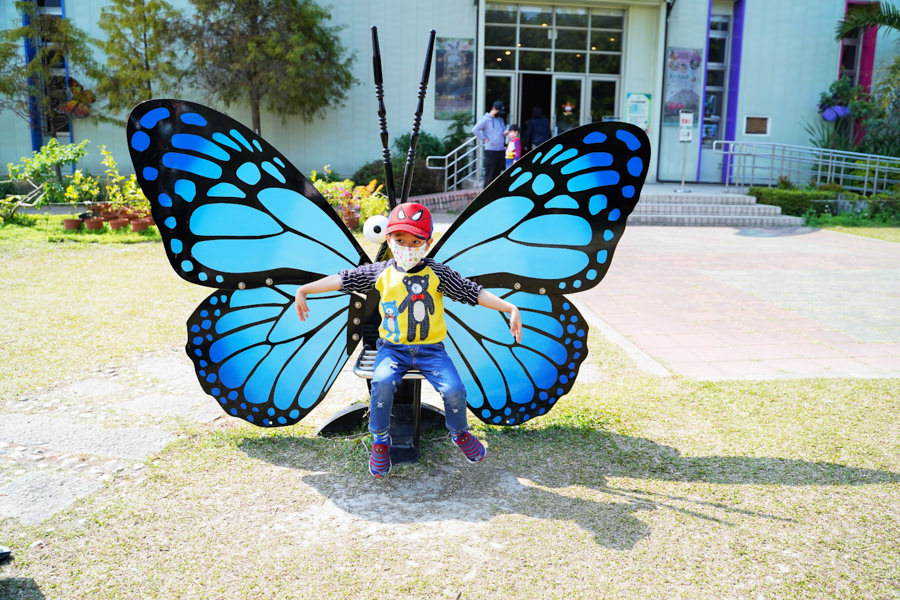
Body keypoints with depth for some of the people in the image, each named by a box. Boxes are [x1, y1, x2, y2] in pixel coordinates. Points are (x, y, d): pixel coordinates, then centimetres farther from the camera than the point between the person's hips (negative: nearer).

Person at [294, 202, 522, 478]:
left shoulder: (438, 273, 1)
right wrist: (304, 289, 6)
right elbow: (342, 279, 8)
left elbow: (474, 292, -2)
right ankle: (380, 441, -2)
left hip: (430, 348, 0)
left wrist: (510, 308, -11)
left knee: (454, 389, -21)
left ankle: (459, 433, 15)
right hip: (392, 347, 0)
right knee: (382, 383, -29)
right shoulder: (381, 272, 5)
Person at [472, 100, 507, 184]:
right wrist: (484, 138, -13)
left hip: (501, 150, 7)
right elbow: (475, 130, -15)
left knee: (497, 173, 12)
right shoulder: (486, 119, -7)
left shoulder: (500, 119, 15)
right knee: (489, 174, -7)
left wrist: (505, 132, 5)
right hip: (491, 150, -7)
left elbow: (504, 129, 29)